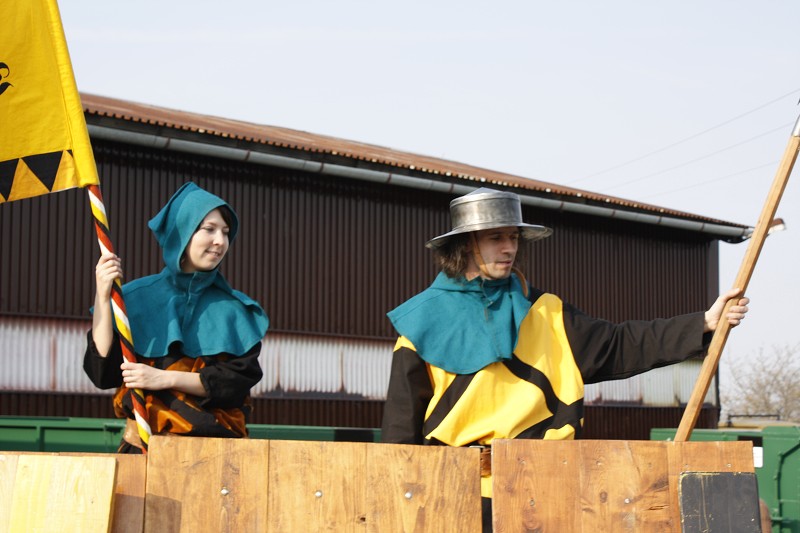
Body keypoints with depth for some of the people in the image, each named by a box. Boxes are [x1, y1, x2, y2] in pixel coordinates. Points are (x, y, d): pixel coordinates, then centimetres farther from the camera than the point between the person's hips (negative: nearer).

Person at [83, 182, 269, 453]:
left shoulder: (234, 310, 8)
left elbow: (238, 379, -1)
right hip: (143, 444, 0)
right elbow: (103, 373, 0)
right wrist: (102, 296, -7)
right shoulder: (136, 298, 7)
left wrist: (164, 379, -10)